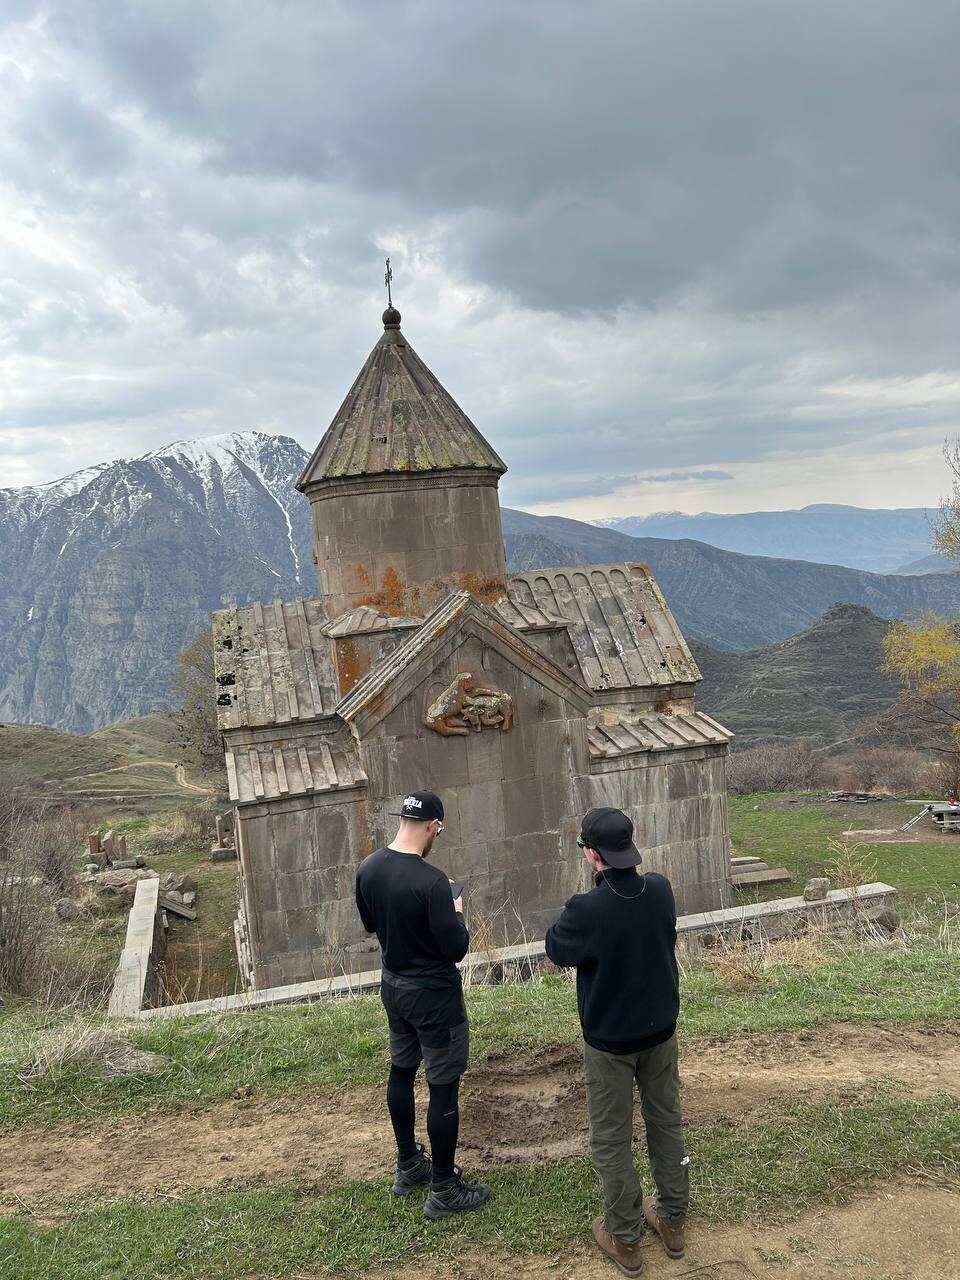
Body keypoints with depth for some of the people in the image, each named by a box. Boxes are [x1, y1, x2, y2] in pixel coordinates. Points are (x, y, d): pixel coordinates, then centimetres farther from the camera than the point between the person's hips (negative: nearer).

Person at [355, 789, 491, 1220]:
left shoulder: (367, 869, -6)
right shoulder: (431, 881, -29)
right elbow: (456, 949, -23)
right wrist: (456, 914, -5)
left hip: (393, 986, 8)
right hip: (434, 995, -8)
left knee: (401, 1071, 22)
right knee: (443, 1088, 6)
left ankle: (408, 1166, 39)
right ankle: (443, 1191, 18)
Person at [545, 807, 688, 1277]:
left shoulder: (586, 911, -30)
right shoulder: (660, 890, -14)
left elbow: (557, 949, -10)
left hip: (609, 1042, -5)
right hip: (661, 1030, 5)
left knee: (611, 1140, 14)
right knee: (666, 1123, 22)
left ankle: (624, 1238, 29)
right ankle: (672, 1219, 39)